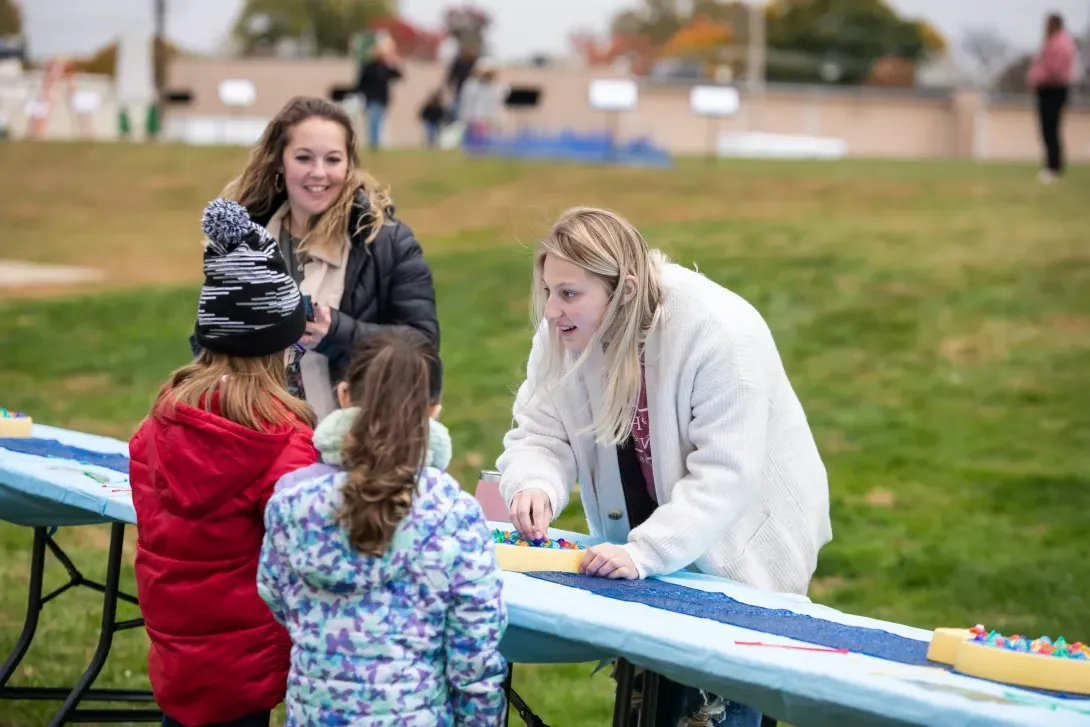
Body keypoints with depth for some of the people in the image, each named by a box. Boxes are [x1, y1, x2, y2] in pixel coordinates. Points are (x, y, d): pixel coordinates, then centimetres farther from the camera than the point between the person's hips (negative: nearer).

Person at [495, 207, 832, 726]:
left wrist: (645, 552, -41)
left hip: (741, 545, -5)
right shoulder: (563, 335, -12)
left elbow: (724, 474, -32)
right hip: (644, 551, 6)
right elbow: (540, 434, -10)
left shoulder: (719, 332, -31)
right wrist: (535, 487, -33)